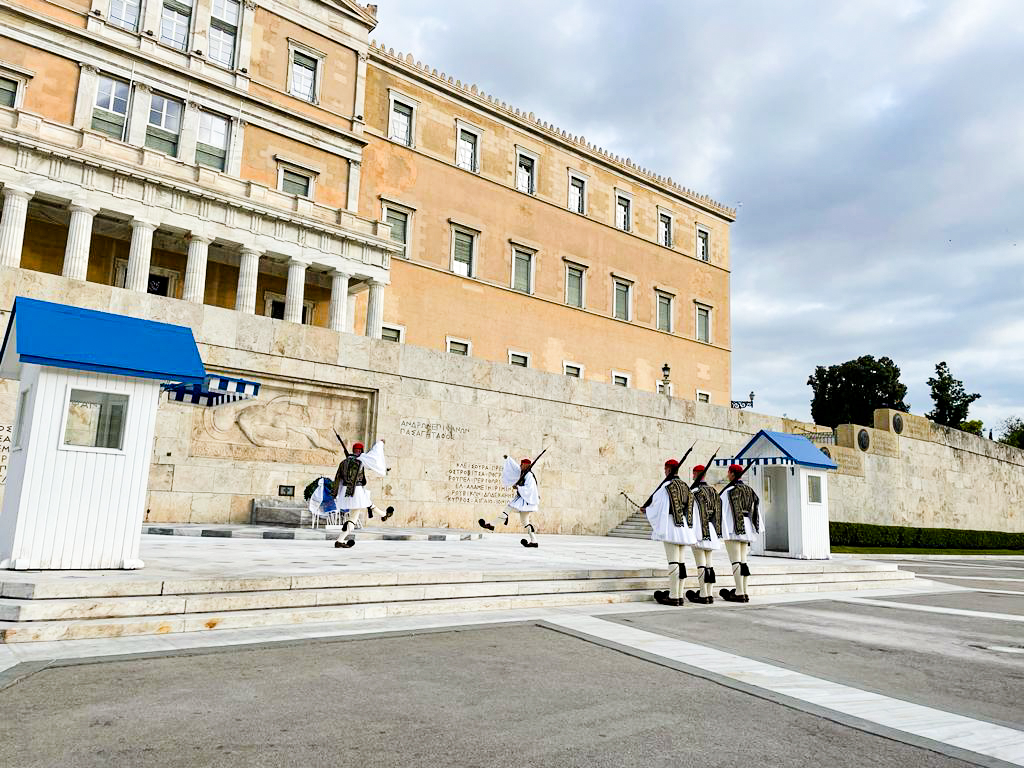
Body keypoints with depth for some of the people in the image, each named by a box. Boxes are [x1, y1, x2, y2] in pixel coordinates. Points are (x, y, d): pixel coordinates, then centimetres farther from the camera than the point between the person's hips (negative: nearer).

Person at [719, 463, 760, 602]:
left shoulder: (728, 491, -9)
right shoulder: (749, 490, 12)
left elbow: (724, 512, -12)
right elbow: (755, 512, 14)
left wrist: (725, 532, -11)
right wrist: (756, 529, 17)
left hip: (734, 528, -7)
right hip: (747, 528, 7)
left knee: (735, 561, -6)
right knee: (743, 561, 10)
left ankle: (739, 593, -8)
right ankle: (745, 592, 11)